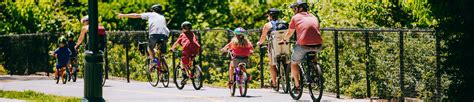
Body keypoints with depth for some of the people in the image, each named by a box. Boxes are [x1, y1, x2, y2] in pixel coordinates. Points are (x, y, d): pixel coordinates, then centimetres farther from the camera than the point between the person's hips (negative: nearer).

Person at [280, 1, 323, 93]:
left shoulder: (296, 17, 10)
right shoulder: (314, 17, 21)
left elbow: (290, 33, 23)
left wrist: (284, 40, 44)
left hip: (303, 45, -4)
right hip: (318, 46, 4)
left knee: (294, 63, 20)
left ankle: (297, 85, 13)